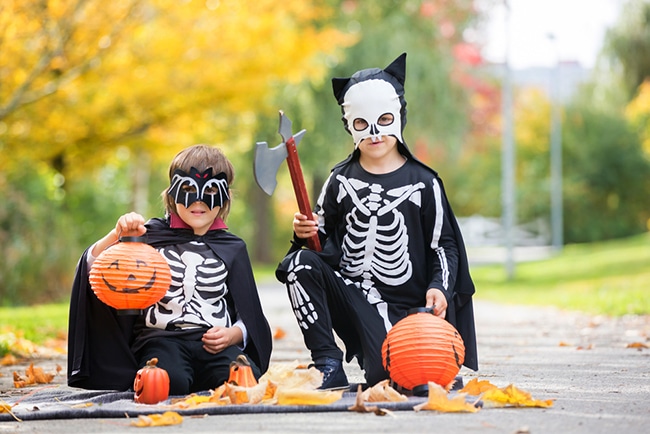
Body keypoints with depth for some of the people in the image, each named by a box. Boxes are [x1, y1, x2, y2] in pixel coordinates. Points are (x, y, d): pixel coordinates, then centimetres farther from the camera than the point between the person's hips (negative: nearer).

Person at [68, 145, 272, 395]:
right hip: (161, 338, -2)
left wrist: (232, 335, -5)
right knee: (170, 381, -38)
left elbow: (248, 317, 18)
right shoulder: (151, 235, 10)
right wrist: (117, 235, -16)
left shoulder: (232, 249, 17)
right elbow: (93, 266, 2)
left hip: (214, 343, 3)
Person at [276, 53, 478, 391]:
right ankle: (328, 364, -17)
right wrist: (306, 232, -10)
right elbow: (322, 235, 14)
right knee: (301, 263, -25)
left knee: (384, 375, -25)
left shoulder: (423, 183, 1)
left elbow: (445, 245, 3)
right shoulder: (341, 180, 8)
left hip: (397, 305, -3)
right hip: (347, 290, 3)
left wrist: (439, 287, -14)